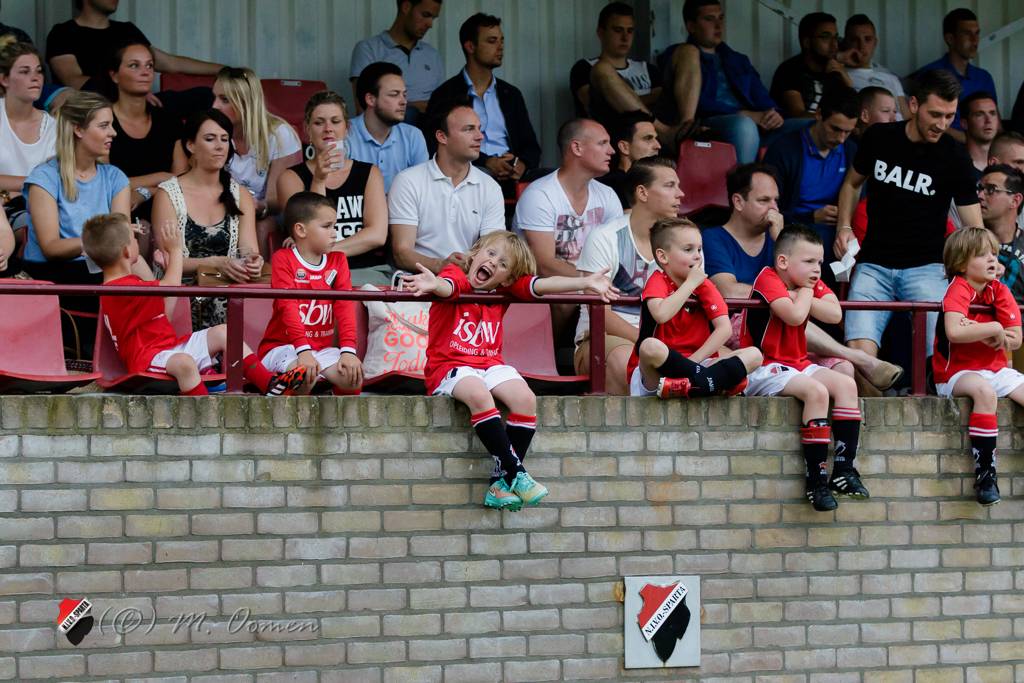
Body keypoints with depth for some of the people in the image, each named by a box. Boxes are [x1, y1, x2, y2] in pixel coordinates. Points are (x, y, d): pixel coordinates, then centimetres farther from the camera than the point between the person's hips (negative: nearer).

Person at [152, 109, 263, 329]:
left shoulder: (240, 195, 16)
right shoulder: (168, 193, 3)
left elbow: (249, 250, 3)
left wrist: (253, 262, -22)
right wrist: (217, 264, -24)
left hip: (228, 295, 4)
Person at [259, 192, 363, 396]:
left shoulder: (338, 261, 9)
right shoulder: (283, 259, -6)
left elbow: (345, 307, -3)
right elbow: (288, 307, -18)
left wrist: (348, 350, -17)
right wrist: (303, 350, -31)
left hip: (323, 348, 5)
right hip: (284, 347, -4)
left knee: (353, 376, -23)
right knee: (305, 375, -36)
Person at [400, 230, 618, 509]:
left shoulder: (505, 290, 13)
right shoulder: (456, 276, -3)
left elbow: (542, 285, 3)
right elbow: (448, 286, -27)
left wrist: (586, 282, -8)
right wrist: (433, 284, -52)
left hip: (490, 365, 5)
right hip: (450, 366, -5)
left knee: (526, 398, -22)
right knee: (479, 395, -36)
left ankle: (501, 481, -19)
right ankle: (516, 471, -32)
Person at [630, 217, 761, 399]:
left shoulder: (704, 285, 9)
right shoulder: (658, 281, -4)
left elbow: (725, 328, -4)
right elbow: (661, 315, -27)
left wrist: (693, 360, -17)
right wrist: (691, 283, -15)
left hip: (694, 364, 5)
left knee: (754, 355, -9)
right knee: (650, 346, -39)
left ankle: (694, 383, -30)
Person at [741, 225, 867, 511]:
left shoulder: (811, 283, 10)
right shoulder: (768, 279, -14)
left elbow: (835, 314, -9)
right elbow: (795, 316, -30)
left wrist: (801, 297, -15)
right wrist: (804, 293, -11)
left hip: (797, 365, 9)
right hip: (764, 368, -9)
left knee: (845, 384, -9)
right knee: (816, 391, -29)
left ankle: (844, 468, -13)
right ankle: (816, 479, -28)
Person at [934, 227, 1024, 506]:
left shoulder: (999, 291, 6)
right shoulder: (958, 289, -12)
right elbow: (954, 333, -31)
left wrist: (978, 332, -16)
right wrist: (993, 329, -20)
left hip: (996, 370, 7)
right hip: (956, 373, -7)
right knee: (984, 390, -37)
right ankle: (985, 469, -34)